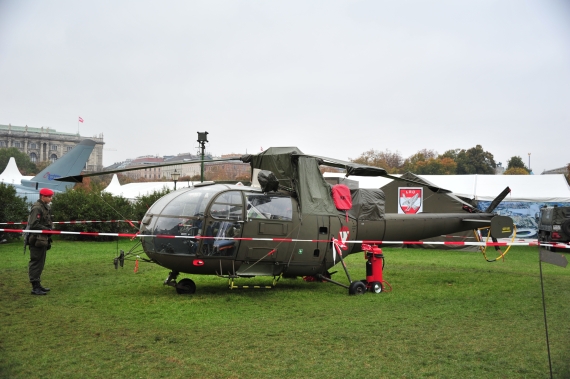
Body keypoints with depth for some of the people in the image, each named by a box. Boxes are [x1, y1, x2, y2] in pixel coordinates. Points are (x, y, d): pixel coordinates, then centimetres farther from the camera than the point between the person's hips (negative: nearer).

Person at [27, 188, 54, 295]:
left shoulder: (45, 207, 15)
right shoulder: (37, 208, -15)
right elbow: (34, 225, -22)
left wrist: (49, 229, 8)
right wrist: (47, 229, -16)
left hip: (43, 239, 10)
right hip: (37, 240, -10)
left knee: (40, 263, 15)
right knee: (35, 263, -6)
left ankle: (37, 284, 24)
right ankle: (35, 287, -3)